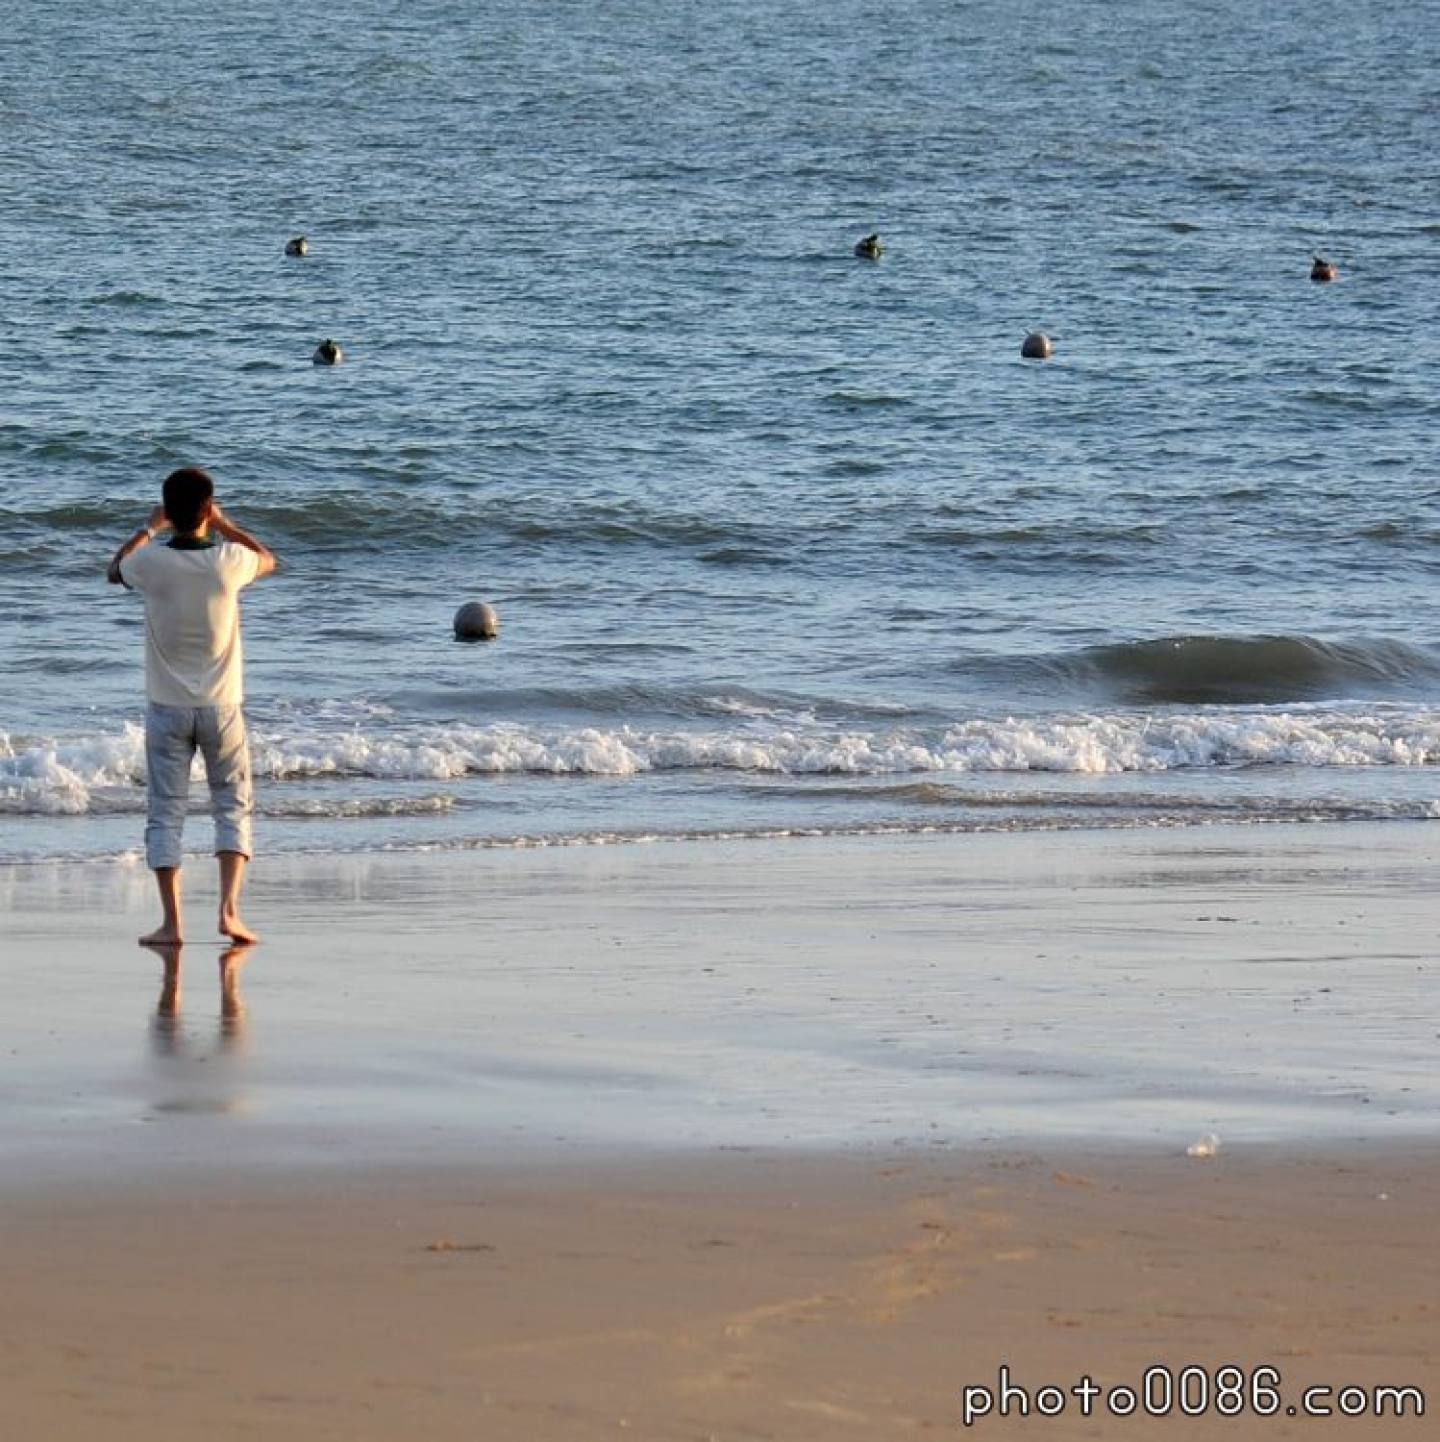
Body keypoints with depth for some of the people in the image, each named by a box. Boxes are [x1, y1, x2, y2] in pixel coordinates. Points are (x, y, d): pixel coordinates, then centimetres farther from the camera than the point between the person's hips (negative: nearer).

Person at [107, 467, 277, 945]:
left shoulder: (151, 562, -12)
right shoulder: (228, 562, -12)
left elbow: (113, 572, 14)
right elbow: (269, 560, 13)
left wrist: (149, 528, 19)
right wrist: (223, 524, 15)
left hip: (167, 708, 0)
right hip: (221, 707, 0)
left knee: (165, 813, 5)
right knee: (233, 806, 11)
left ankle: (171, 921, -1)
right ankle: (229, 909, -3)